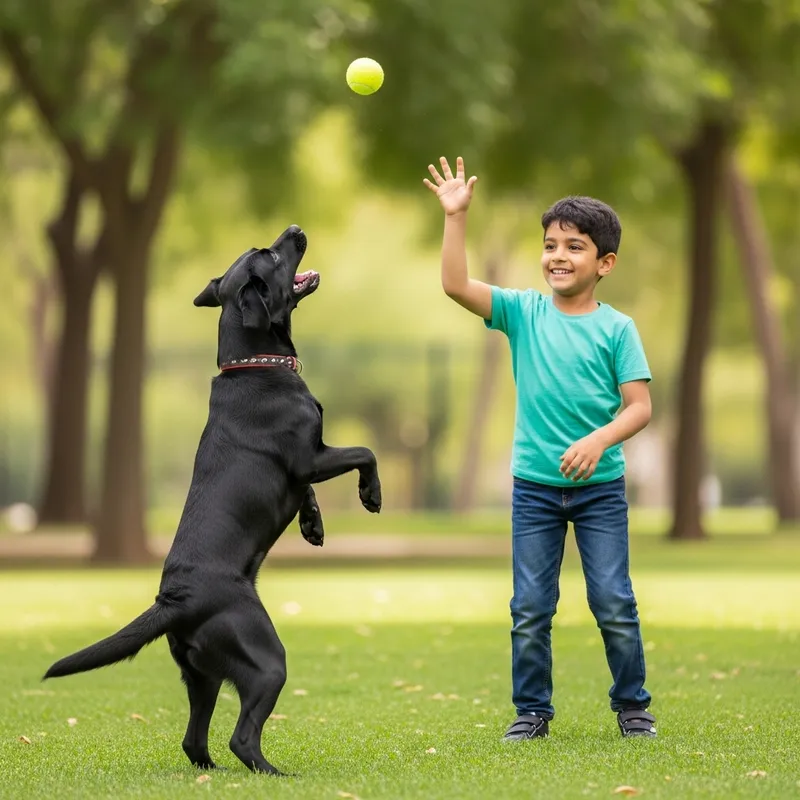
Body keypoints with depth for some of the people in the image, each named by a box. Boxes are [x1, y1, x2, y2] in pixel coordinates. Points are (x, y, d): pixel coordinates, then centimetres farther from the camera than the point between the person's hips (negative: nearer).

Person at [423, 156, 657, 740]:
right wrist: (456, 217, -16)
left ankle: (632, 704, 16)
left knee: (614, 603, 0)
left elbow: (639, 406, -8)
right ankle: (532, 710, 16)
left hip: (601, 486, -2)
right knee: (530, 608, 4)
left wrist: (599, 440, -24)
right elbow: (455, 285, -10)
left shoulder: (616, 328, -4)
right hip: (534, 486, 2)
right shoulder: (523, 312, 1)